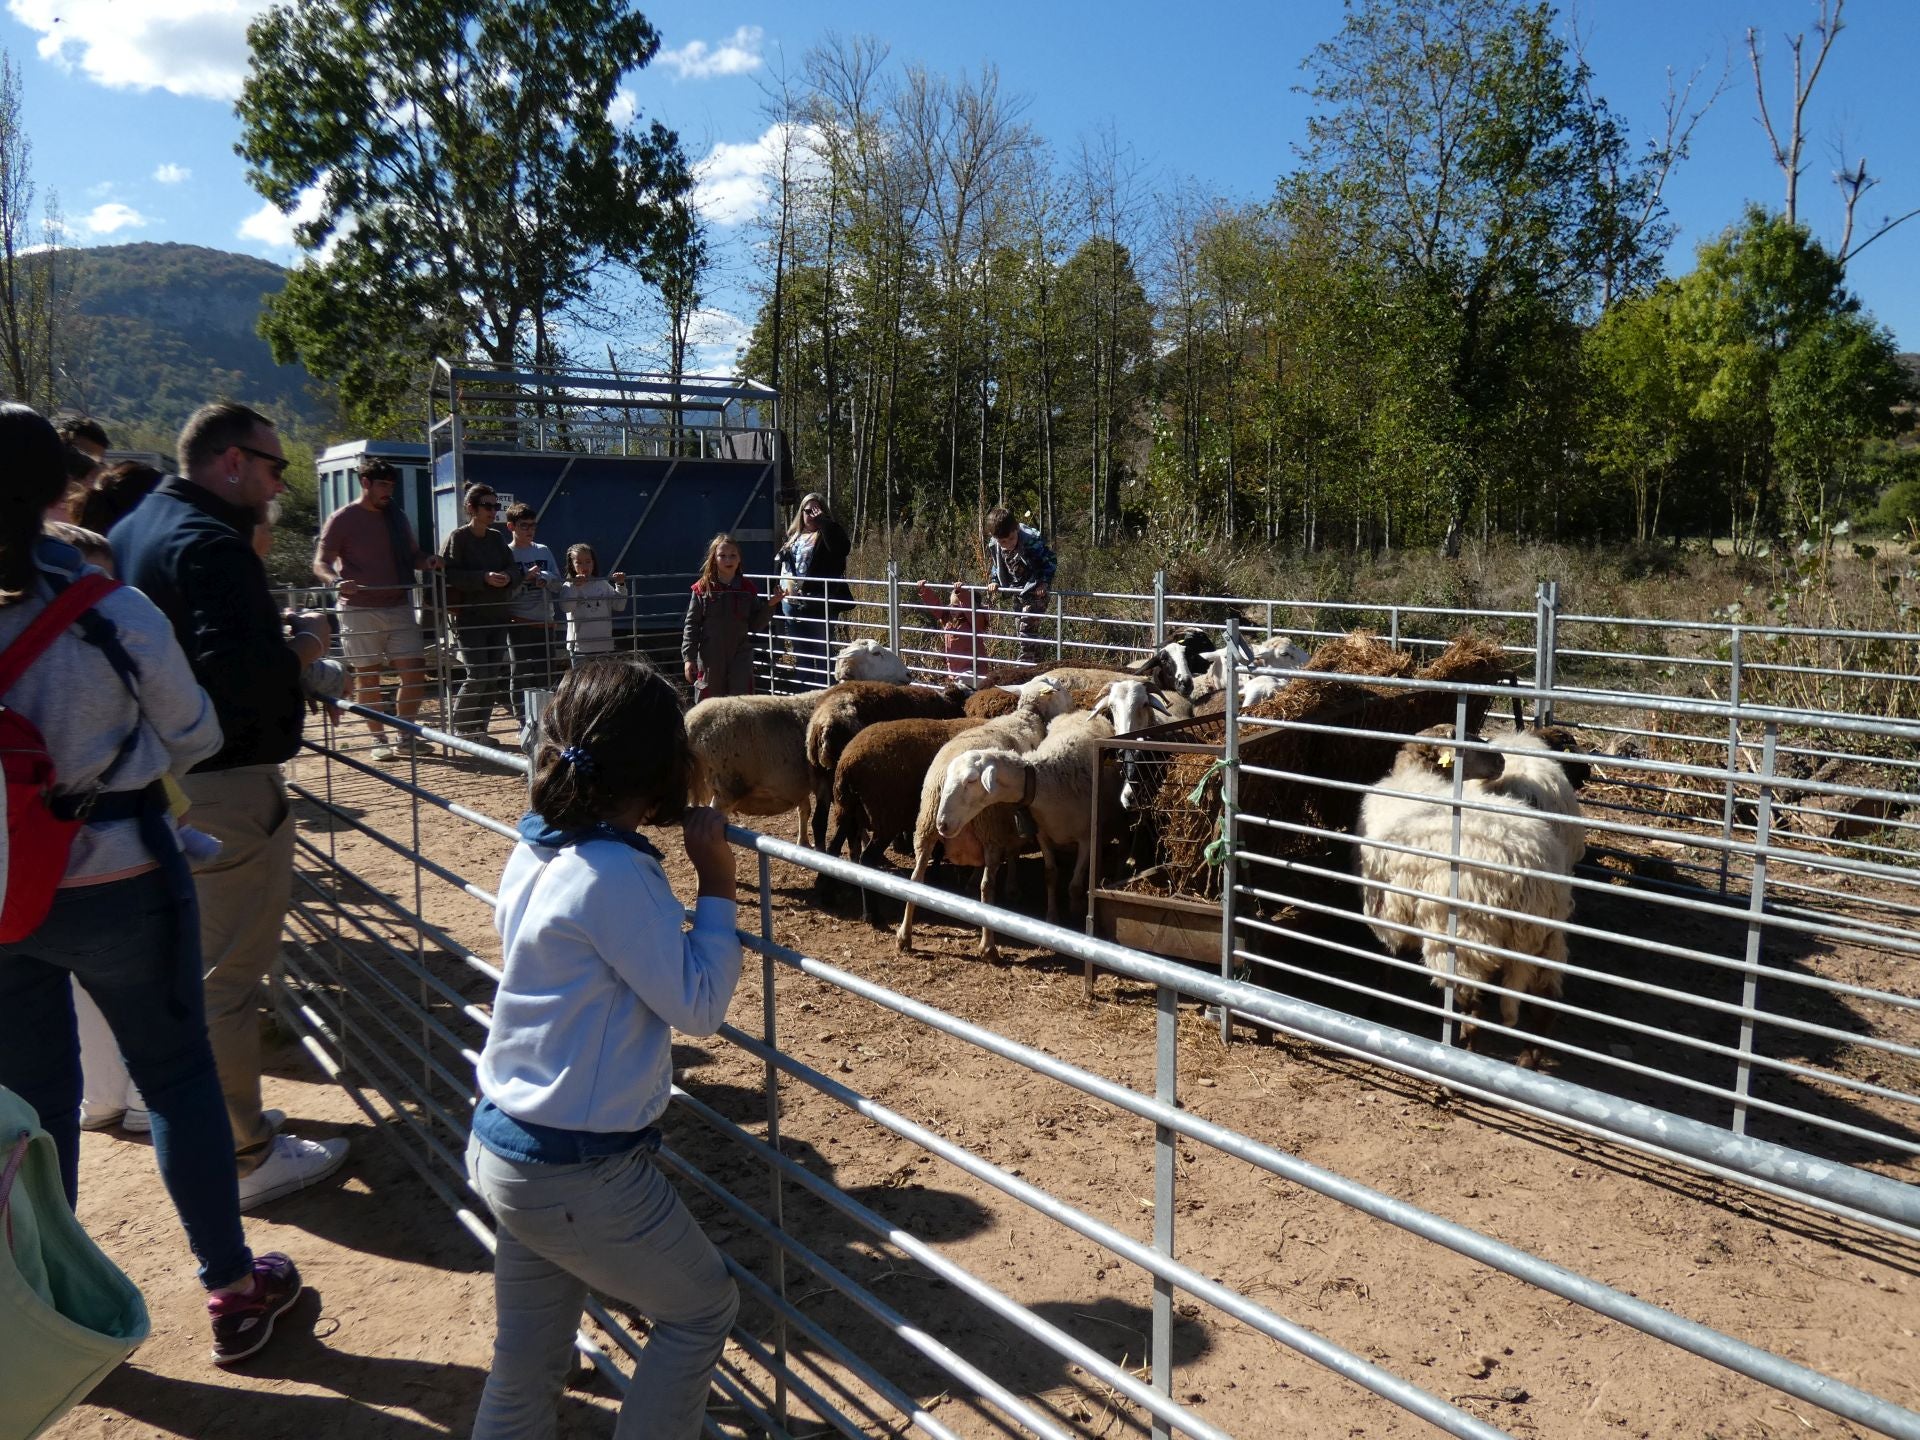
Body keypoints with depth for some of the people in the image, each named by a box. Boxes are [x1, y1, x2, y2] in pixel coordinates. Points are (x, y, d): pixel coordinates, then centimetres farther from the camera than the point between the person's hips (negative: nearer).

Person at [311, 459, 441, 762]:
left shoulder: (396, 516, 13)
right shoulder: (343, 519, -3)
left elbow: (412, 554, 23)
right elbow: (320, 563, -5)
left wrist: (427, 560, -1)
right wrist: (336, 581, -27)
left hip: (399, 607, 5)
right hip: (360, 610, -4)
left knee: (415, 673, 0)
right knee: (367, 677, 2)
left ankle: (406, 735, 15)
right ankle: (378, 740, 13)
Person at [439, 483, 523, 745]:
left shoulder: (497, 538, 11)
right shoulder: (458, 538, -4)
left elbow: (514, 570, 11)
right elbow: (448, 575, -13)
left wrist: (508, 577, -12)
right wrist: (484, 578, -22)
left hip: (498, 616, 5)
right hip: (469, 617, -5)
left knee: (494, 675, 4)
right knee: (478, 675, -10)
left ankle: (479, 728, 15)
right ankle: (459, 727, 8)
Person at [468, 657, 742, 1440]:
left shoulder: (536, 850, 3)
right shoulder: (616, 876, -24)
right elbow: (698, 1005, -18)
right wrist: (717, 888, -13)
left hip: (506, 1148, 8)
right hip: (580, 1175, -8)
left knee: (524, 1367, 20)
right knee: (702, 1309, 15)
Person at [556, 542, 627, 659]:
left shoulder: (603, 585, 8)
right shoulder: (569, 587, -2)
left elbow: (620, 606, 6)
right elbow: (565, 607, -20)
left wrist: (621, 586, -5)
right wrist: (575, 587, -29)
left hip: (605, 646, 4)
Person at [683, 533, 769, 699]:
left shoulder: (747, 588, 5)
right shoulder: (703, 588, -3)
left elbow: (754, 624, 6)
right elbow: (691, 625, -2)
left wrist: (770, 606, -8)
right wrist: (688, 657, -7)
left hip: (740, 656, 2)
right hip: (710, 658, -1)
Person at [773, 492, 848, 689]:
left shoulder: (827, 535, -3)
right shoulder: (793, 536, 16)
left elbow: (843, 547, -25)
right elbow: (782, 564, 23)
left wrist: (823, 522, -18)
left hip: (818, 604, -7)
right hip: (791, 604, 7)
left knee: (822, 653, -3)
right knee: (801, 654, 15)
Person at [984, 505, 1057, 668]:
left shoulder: (1031, 540, -28)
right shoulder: (994, 546, -10)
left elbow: (1051, 560, -16)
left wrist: (1044, 582, -24)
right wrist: (994, 581, -4)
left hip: (1035, 592, -6)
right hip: (1017, 591, 6)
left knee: (1027, 628, -14)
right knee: (1030, 630, 15)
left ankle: (1025, 664, -8)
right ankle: (1035, 663, 25)